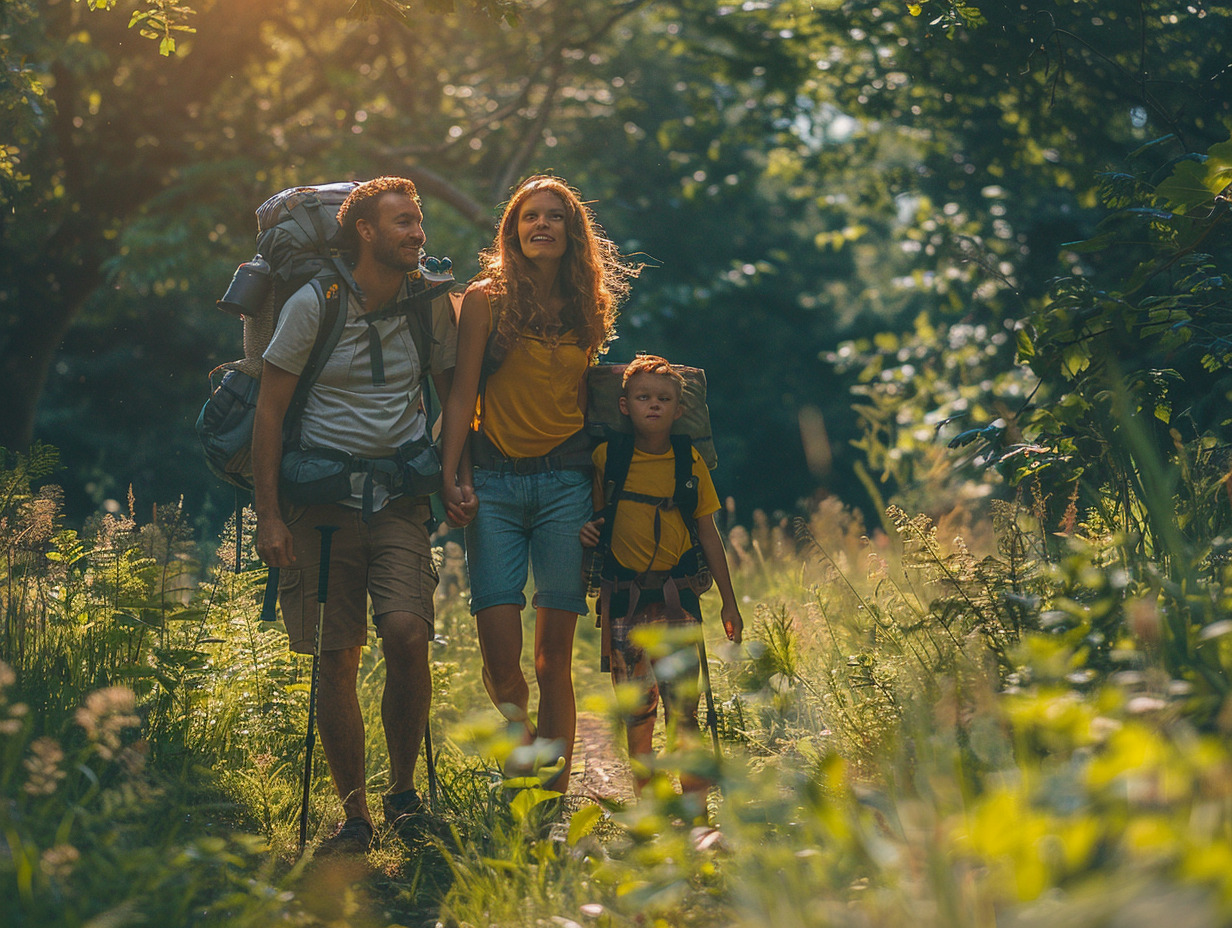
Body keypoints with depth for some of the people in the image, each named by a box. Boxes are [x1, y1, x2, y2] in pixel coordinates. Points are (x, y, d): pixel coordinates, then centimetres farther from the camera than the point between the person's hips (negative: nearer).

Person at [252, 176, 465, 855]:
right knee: (336, 658, -1)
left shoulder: (431, 303, 4)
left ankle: (404, 787, 0)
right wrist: (267, 515, -6)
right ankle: (355, 816, 11)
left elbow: (454, 395, 18)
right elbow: (270, 410, -1)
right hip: (321, 499, -1)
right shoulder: (313, 305, -4)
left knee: (406, 632, -19)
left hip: (399, 498, 1)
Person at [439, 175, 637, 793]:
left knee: (555, 655, 0)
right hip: (495, 481, -2)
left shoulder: (590, 309, 13)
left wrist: (605, 488, 13)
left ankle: (553, 800, 4)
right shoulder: (486, 301, 3)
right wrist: (450, 475, -9)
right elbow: (461, 394, 1)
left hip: (565, 483, 2)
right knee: (499, 652, -12)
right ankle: (516, 725, 19)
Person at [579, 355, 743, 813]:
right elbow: (594, 512, 16)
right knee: (636, 706, 3)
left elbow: (707, 532, 10)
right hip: (625, 596, 0)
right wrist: (585, 529, -9)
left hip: (677, 593, 0)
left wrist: (729, 600, 10)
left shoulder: (690, 462, 5)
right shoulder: (607, 456, 3)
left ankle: (695, 805, -3)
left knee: (682, 705, -6)